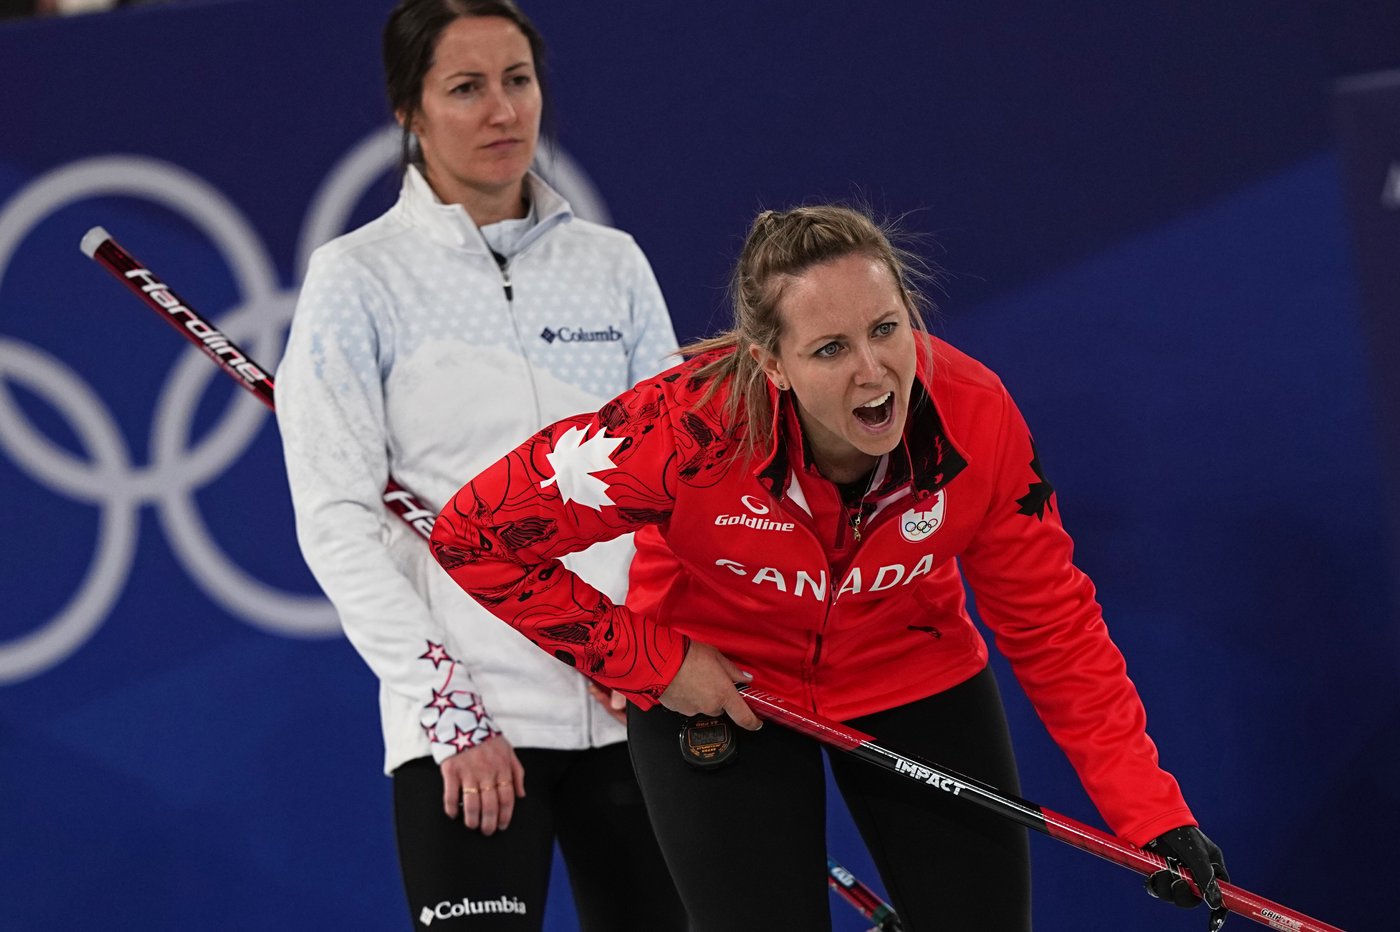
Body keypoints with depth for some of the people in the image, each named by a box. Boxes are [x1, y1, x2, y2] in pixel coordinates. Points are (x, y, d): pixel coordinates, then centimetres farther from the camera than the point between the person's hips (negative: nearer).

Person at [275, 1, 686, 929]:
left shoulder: (613, 262, 11)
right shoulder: (359, 278, 0)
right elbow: (336, 520, -5)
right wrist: (446, 709, -12)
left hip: (636, 710, 4)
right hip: (464, 728, -4)